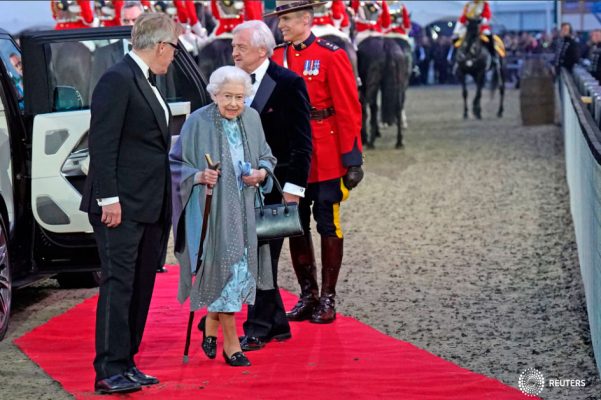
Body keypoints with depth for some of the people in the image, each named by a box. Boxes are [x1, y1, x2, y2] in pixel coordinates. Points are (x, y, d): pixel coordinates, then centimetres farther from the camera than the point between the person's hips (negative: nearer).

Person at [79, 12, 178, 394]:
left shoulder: (145, 83, 17)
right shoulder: (118, 80, -12)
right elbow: (102, 144, -17)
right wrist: (109, 199, -21)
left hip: (150, 206, 10)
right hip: (123, 206, -10)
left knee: (141, 287, 11)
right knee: (119, 284, -9)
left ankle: (126, 363, 18)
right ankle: (109, 371, -8)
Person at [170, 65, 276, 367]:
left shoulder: (252, 119, 4)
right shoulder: (198, 123, -10)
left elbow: (266, 157, 15)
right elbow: (176, 163, -3)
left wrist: (261, 173, -6)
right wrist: (197, 176, -21)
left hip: (244, 210, 5)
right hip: (211, 210, -5)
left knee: (241, 268, 10)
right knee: (227, 269, -7)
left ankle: (211, 325, 34)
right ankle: (231, 343, 3)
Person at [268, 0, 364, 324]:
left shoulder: (331, 56, -8)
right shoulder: (277, 57, 7)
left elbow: (349, 110, -9)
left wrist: (352, 158, -12)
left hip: (326, 160, -5)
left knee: (328, 227, 3)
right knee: (296, 227, 9)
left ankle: (328, 299, 11)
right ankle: (307, 295, 20)